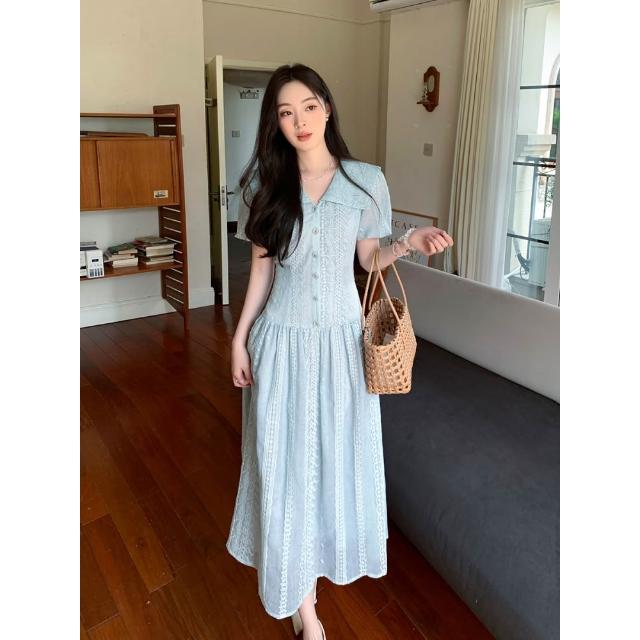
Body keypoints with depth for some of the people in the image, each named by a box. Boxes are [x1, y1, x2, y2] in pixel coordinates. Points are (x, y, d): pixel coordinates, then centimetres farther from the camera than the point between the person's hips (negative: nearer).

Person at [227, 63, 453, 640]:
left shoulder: (366, 180, -3)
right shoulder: (265, 183, -2)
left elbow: (368, 259, 5)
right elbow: (262, 265, 3)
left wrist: (410, 244, -14)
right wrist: (240, 336, 2)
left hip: (342, 336, 1)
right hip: (282, 338, 0)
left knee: (340, 453, 13)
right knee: (286, 458, 4)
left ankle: (326, 555, 44)